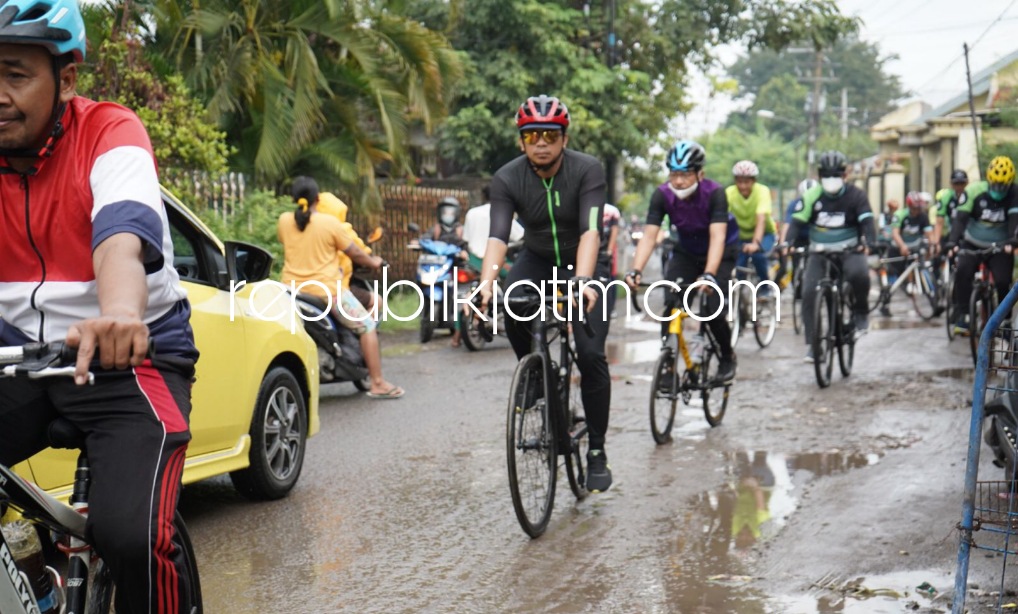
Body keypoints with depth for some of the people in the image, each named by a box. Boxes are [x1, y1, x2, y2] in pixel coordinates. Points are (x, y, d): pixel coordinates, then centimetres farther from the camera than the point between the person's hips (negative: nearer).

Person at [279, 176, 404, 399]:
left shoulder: (284, 221, 1)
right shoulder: (329, 223, -8)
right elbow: (354, 253, 0)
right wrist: (373, 262, 20)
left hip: (292, 290, 4)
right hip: (326, 290, -4)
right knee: (367, 326, 8)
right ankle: (377, 384, 5)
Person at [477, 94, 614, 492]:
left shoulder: (588, 170, -24)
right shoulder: (507, 179, -19)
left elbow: (591, 230, -36)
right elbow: (498, 236, -30)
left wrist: (583, 281, -53)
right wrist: (485, 286, -48)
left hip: (580, 264, -2)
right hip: (536, 260, 2)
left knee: (591, 354, -15)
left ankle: (597, 452, -1)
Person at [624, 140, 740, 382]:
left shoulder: (714, 193, -29)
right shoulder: (662, 195, -21)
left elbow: (717, 237, -38)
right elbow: (649, 236, -27)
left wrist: (709, 275, -52)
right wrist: (635, 271, -42)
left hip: (720, 252, -3)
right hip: (686, 251, 3)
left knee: (713, 309, -17)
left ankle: (727, 356, 11)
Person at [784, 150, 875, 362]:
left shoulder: (856, 196, -7)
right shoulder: (812, 196, -5)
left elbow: (867, 222, -16)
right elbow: (797, 222, -10)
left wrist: (866, 243, -37)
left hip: (848, 251, -2)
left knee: (858, 274, -35)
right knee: (808, 293, -16)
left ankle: (861, 313, -7)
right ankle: (812, 344, -8)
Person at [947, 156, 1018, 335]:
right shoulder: (974, 191, -14)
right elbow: (960, 217, -19)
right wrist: (953, 241, -34)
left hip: (1000, 247, 0)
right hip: (973, 244, 0)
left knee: (1003, 282, -15)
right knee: (962, 273, -24)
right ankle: (962, 316, -15)